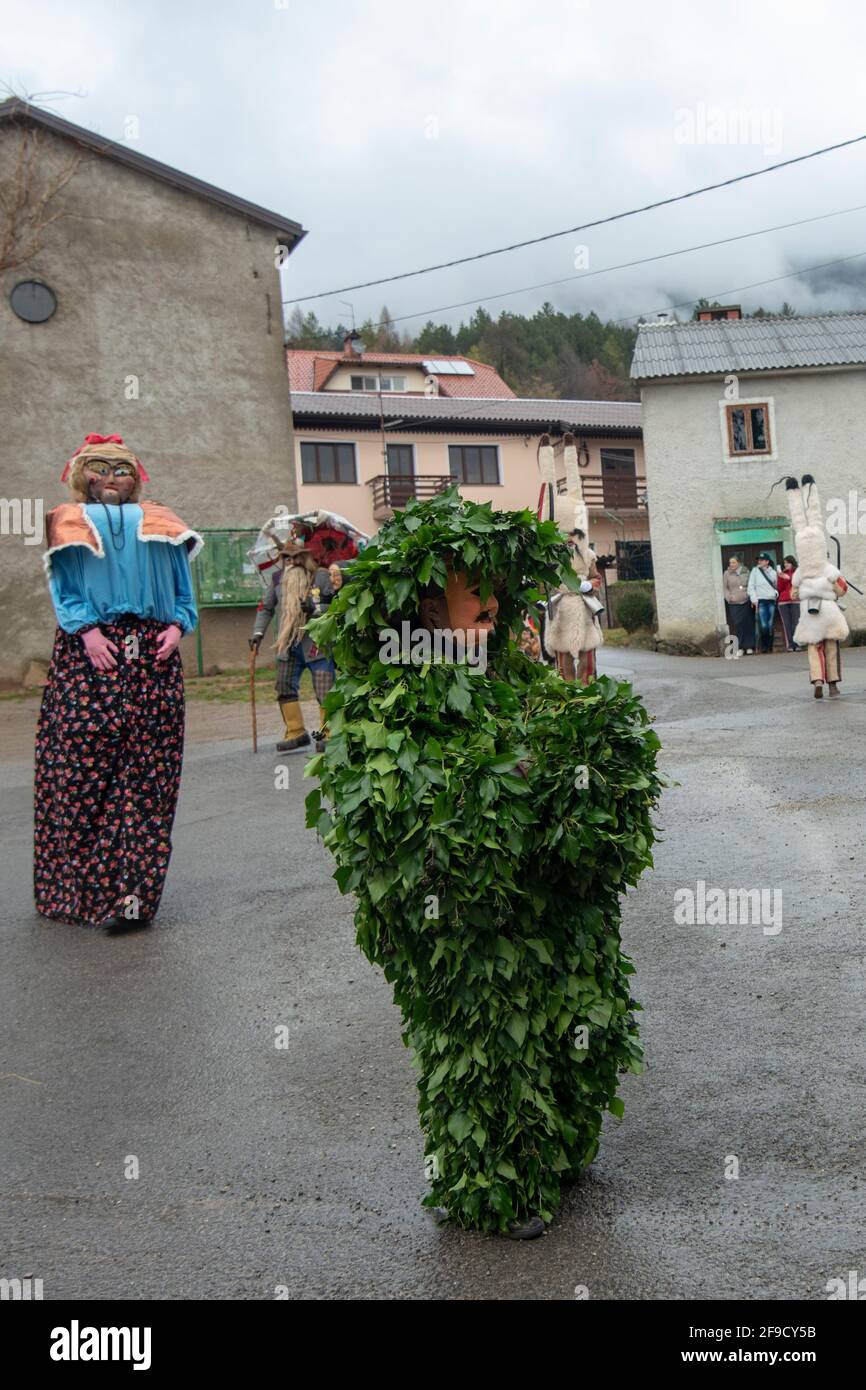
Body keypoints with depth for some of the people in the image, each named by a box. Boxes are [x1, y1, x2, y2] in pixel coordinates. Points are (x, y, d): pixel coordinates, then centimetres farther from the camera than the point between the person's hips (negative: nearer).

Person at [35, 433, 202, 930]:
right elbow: (64, 586, 3)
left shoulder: (157, 524, 18)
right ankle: (73, 887, 3)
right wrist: (87, 630, -12)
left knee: (147, 774, -4)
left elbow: (182, 586, 14)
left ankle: (131, 892, -4)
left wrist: (177, 626, -3)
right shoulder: (71, 524, 13)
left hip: (153, 656, 2)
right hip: (90, 654, -2)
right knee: (83, 770, -6)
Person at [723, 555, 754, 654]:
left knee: (748, 624, 1)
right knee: (737, 625, -8)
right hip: (733, 604, -1)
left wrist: (750, 595, 1)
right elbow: (725, 587, 6)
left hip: (746, 602, 1)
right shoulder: (727, 574, 6)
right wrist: (729, 597, -10)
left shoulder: (746, 572, 7)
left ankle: (749, 646, 8)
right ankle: (740, 647, -1)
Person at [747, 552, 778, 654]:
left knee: (771, 626, 2)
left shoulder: (773, 572, 12)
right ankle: (763, 647, 2)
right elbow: (751, 586, 1)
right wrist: (754, 600, -6)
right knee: (763, 626, -11)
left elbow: (777, 586, 20)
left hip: (772, 601, 3)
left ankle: (769, 646, 9)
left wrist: (776, 593, 1)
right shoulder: (755, 571, 5)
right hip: (761, 601, -3)